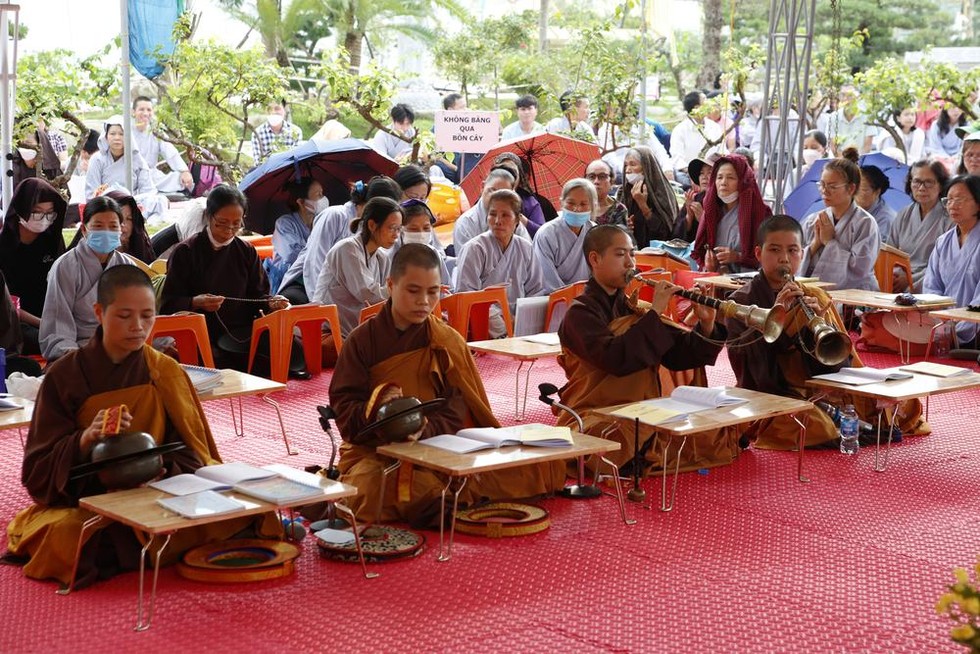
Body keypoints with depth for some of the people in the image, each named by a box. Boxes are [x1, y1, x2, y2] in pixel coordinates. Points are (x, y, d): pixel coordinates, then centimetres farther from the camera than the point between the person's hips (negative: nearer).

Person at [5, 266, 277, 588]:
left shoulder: (166, 372, 4)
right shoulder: (64, 376, -1)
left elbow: (189, 454, 2)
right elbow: (40, 467, -4)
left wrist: (161, 469, -22)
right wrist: (86, 439, -25)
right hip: (82, 502, -1)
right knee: (66, 537, -35)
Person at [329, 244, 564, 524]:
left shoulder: (448, 343, 5)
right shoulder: (362, 340, 4)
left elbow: (453, 417, -3)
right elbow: (344, 406, -3)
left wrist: (424, 429, -25)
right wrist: (377, 407, -25)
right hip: (373, 450, -1)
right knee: (370, 495, -38)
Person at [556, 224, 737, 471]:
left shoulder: (632, 309, 13)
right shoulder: (580, 313, -7)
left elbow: (680, 354, 7)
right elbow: (616, 359, -26)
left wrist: (706, 325, -11)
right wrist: (654, 312, -20)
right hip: (596, 417, -7)